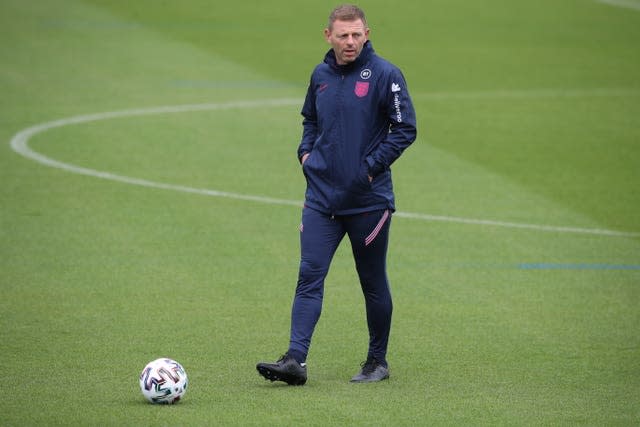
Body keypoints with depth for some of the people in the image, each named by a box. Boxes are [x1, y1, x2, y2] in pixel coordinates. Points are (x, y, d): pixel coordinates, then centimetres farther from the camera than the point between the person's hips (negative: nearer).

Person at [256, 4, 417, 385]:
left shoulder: (385, 75, -8)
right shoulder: (321, 75, 8)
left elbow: (405, 129, -7)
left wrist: (372, 165, -13)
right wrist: (306, 151, 8)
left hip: (368, 199, -4)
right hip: (321, 196, 4)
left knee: (373, 283, 7)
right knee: (309, 276, -7)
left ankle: (378, 362, 20)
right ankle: (296, 360, -12)